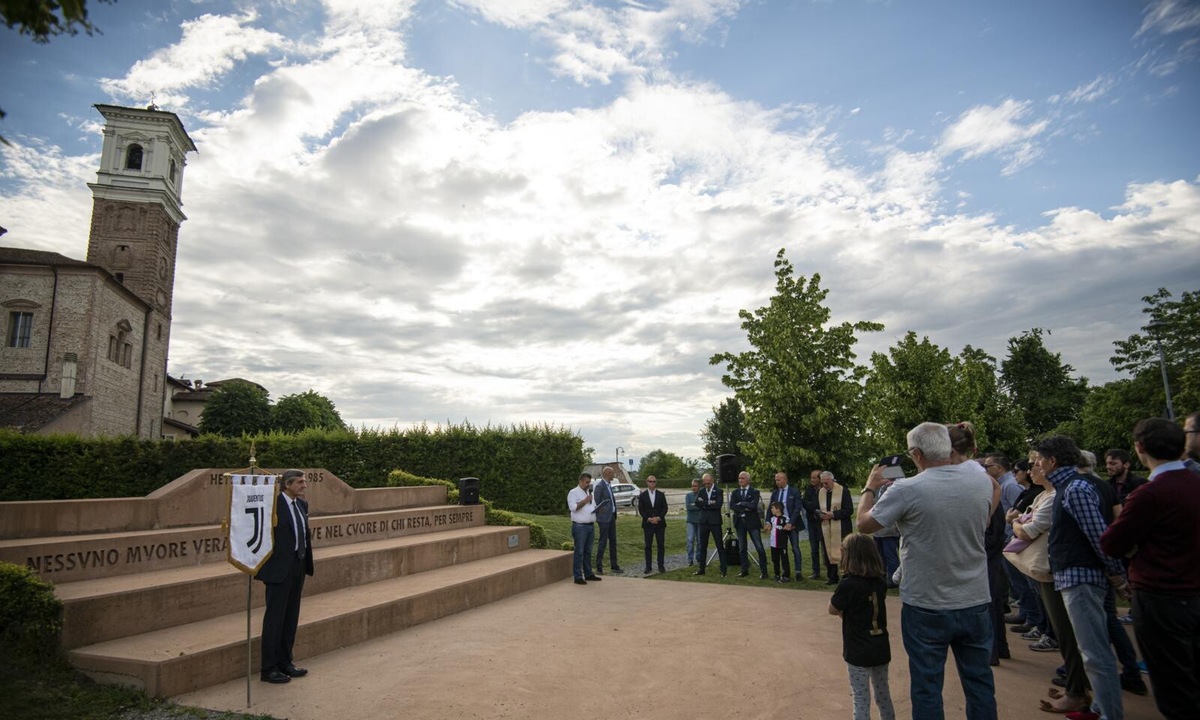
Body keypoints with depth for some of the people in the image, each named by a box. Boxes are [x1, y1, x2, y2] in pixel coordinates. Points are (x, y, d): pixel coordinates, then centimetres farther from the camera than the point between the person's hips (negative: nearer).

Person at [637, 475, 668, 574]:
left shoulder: (661, 495, 7)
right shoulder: (642, 495, 4)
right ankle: (648, 567, 5)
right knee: (648, 546, 1)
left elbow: (665, 508, 3)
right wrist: (648, 519, -12)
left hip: (660, 523, 1)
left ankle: (661, 566, 8)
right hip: (647, 524, -1)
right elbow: (640, 510, 1)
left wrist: (658, 517, -12)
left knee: (661, 545, 1)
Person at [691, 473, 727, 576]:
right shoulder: (701, 492, 9)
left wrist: (704, 503, -12)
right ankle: (702, 569, 18)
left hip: (715, 522, -4)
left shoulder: (718, 491, -2)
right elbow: (696, 503, -7)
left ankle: (723, 569, 5)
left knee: (720, 546, -1)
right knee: (703, 546, 10)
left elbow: (718, 504, -17)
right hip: (704, 522, 4)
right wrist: (709, 503, -17)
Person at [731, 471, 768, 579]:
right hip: (739, 521, 4)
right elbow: (731, 505, -5)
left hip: (752, 522, -4)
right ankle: (744, 570, 18)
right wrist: (744, 509, -15)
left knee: (759, 547, -4)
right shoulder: (735, 492, 9)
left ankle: (763, 571, 3)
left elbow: (753, 505, -19)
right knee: (742, 548, 9)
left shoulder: (754, 491, -3)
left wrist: (741, 503, -10)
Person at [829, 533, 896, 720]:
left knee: (861, 700, 5)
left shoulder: (848, 584, -21)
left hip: (858, 652, -6)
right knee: (883, 694, 22)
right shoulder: (879, 582, -3)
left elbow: (832, 610, -9)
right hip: (881, 649, 6)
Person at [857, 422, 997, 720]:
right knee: (979, 681, 18)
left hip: (926, 607, -4)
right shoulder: (982, 480, -6)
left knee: (927, 686, 10)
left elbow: (864, 524, -8)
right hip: (976, 602, 4)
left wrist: (870, 488, 8)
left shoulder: (907, 489, -20)